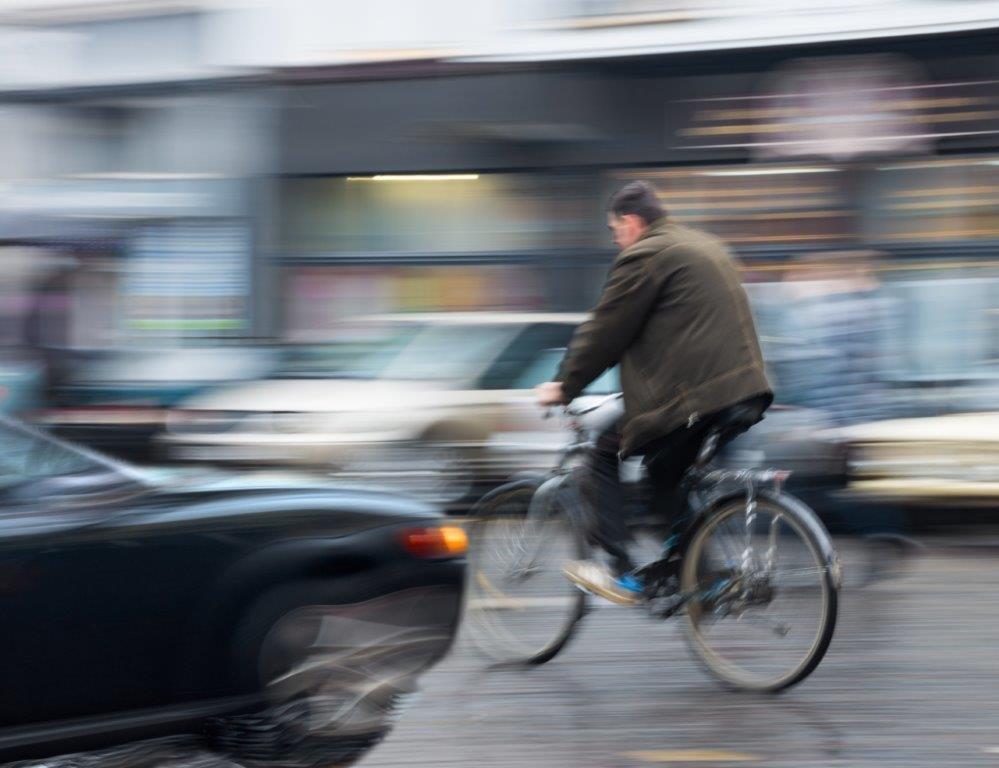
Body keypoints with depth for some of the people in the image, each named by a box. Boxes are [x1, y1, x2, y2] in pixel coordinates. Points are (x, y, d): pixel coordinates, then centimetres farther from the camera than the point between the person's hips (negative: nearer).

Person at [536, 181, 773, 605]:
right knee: (665, 471, 25)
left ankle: (623, 574, 1)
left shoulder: (644, 257, -6)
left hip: (689, 398, -9)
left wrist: (564, 387, 7)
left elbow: (605, 332, -4)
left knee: (604, 453, 6)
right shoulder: (707, 247, 22)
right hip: (745, 392, 9)